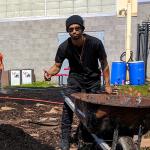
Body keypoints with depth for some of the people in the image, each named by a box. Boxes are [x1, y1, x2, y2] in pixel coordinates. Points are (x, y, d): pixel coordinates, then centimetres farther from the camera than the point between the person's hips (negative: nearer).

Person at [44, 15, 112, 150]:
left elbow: (104, 64, -10)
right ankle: (65, 139, -3)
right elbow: (57, 66, -9)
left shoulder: (95, 43, -22)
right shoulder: (64, 47, -19)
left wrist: (107, 85, -10)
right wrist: (50, 72, -33)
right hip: (75, 78, 0)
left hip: (93, 79, 0)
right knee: (68, 106, -11)